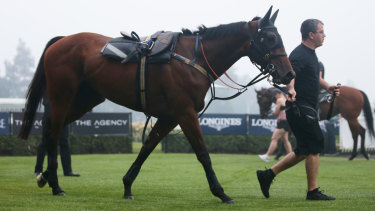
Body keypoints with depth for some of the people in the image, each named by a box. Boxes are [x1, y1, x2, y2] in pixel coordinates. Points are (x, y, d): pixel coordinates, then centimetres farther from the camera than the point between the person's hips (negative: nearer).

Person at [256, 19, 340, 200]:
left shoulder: (311, 54, 17)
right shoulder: (299, 54, -15)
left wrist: (328, 87, 18)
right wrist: (291, 89, -52)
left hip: (307, 110, 10)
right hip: (301, 108, -10)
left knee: (304, 151, 13)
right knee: (314, 148, -6)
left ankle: (268, 174, 15)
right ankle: (313, 191, 1)